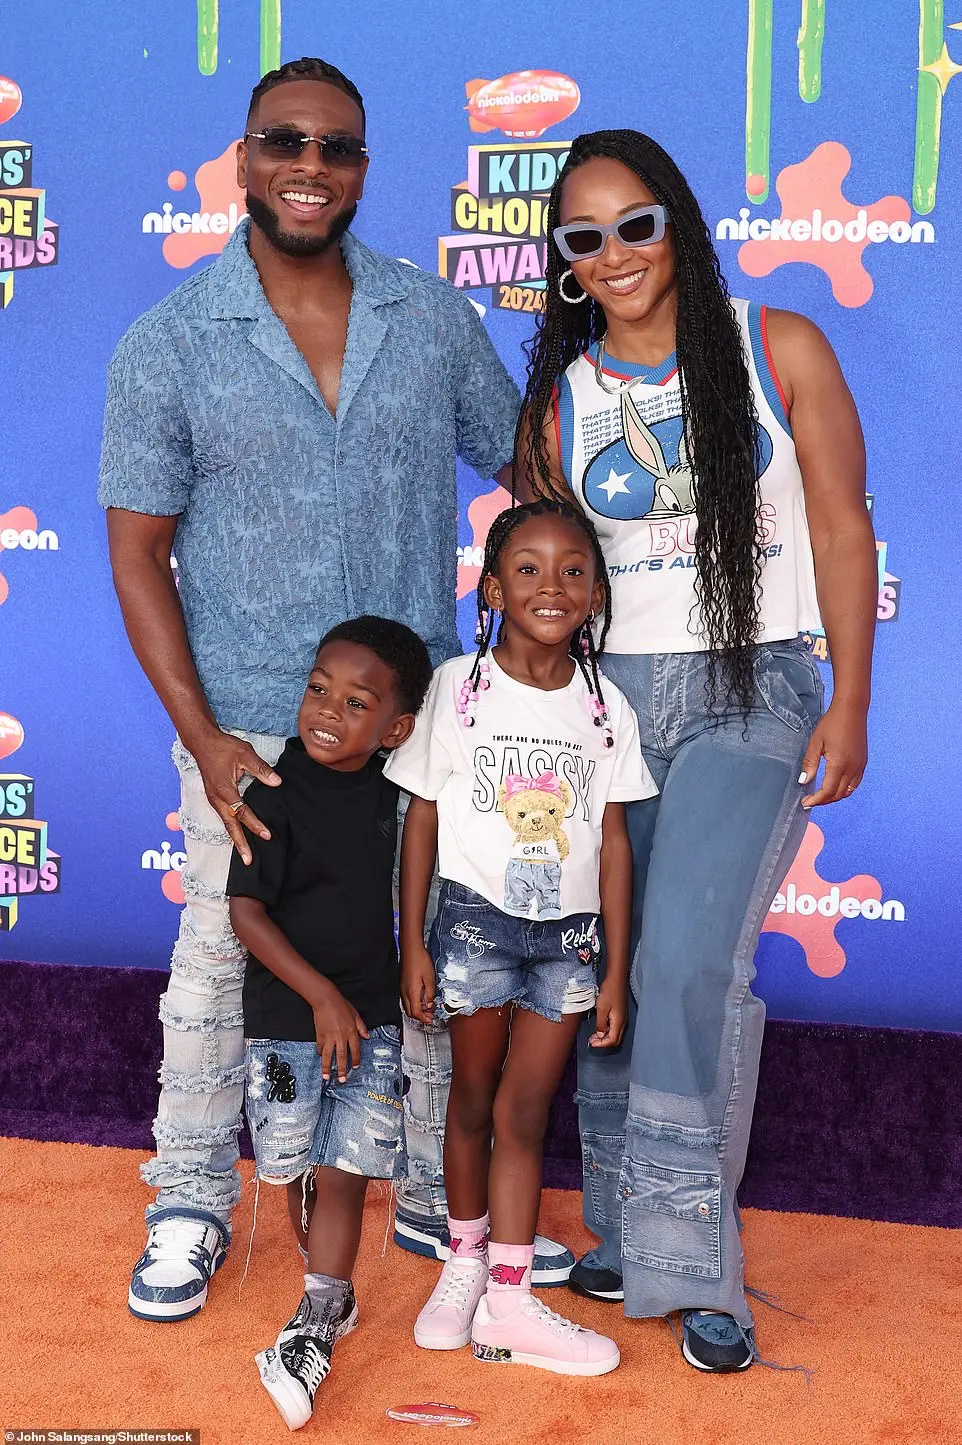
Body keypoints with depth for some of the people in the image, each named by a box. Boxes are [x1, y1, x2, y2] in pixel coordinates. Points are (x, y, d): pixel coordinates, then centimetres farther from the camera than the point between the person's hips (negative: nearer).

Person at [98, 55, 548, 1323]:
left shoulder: (436, 321, 1)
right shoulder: (168, 347, -5)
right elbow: (138, 555, -4)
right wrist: (204, 739, -12)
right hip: (249, 725, -2)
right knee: (220, 960, 9)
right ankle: (193, 1204, 29)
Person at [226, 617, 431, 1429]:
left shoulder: (389, 790, -2)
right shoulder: (278, 795, -14)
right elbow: (247, 911, -14)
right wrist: (322, 997, -16)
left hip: (372, 1015, 2)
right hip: (288, 1017, -2)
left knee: (344, 1173, -2)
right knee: (300, 1171, 8)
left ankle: (315, 1329, 3)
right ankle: (334, 1296, 28)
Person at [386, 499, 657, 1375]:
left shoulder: (606, 708, -1)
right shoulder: (460, 687, -5)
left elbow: (614, 841, 2)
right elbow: (421, 819, -2)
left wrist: (616, 970, 1)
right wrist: (412, 944, -5)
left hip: (569, 932, 1)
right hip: (476, 918, -1)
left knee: (525, 1110, 5)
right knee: (475, 1098, 12)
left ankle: (508, 1302, 9)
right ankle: (466, 1260, 31)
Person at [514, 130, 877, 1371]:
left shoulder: (779, 350, -1)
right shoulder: (559, 397, 6)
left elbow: (841, 530, 0)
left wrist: (849, 704, -3)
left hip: (751, 696, -3)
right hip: (610, 695, 3)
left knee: (688, 956, -17)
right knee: (610, 965, 6)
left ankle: (692, 1264, -4)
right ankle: (624, 1234, 22)